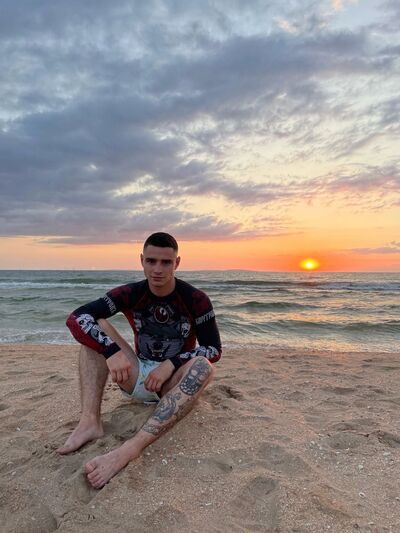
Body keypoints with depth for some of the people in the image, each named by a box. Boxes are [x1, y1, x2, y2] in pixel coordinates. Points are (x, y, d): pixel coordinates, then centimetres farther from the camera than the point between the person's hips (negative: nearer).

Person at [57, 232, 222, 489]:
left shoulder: (196, 300, -14)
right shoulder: (130, 294, -9)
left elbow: (214, 350, -13)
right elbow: (76, 318, -17)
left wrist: (171, 363, -28)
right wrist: (112, 351, -33)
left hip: (174, 382, -2)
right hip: (137, 378, 2)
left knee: (204, 367, -35)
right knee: (95, 327, -15)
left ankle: (131, 448, -46)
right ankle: (90, 421, -28)